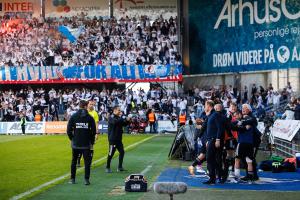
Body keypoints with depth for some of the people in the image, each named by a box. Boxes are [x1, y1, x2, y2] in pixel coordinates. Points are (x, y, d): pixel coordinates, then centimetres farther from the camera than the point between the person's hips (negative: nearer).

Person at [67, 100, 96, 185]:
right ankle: (86, 179, -1)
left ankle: (72, 179, 18)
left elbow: (68, 130, -4)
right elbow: (93, 131, -3)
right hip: (86, 144, -2)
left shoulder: (73, 117, -1)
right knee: (87, 162, 4)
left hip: (75, 143, 2)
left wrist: (72, 139, 10)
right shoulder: (90, 118, -3)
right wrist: (92, 142, 7)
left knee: (74, 161, 14)